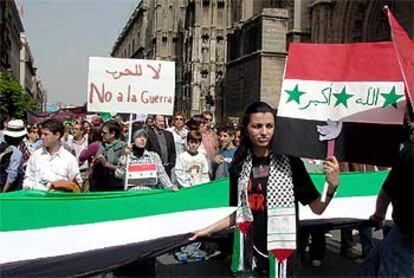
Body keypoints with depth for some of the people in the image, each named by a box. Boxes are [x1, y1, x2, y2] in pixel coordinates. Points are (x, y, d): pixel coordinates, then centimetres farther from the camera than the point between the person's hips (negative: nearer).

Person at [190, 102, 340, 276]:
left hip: (282, 252, -2)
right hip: (250, 253, 3)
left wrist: (332, 187, -24)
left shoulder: (290, 162, -7)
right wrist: (209, 230, 12)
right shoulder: (239, 166, 2)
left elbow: (317, 208, -7)